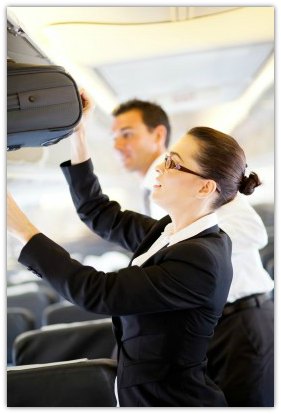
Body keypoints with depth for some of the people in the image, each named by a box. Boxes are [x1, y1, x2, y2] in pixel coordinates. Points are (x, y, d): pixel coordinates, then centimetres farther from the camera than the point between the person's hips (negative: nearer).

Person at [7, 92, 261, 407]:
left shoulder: (200, 259, -25)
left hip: (170, 399, -8)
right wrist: (75, 132, 2)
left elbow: (96, 293, -26)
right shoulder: (170, 232, 1)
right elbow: (99, 213, 8)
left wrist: (20, 228, -23)